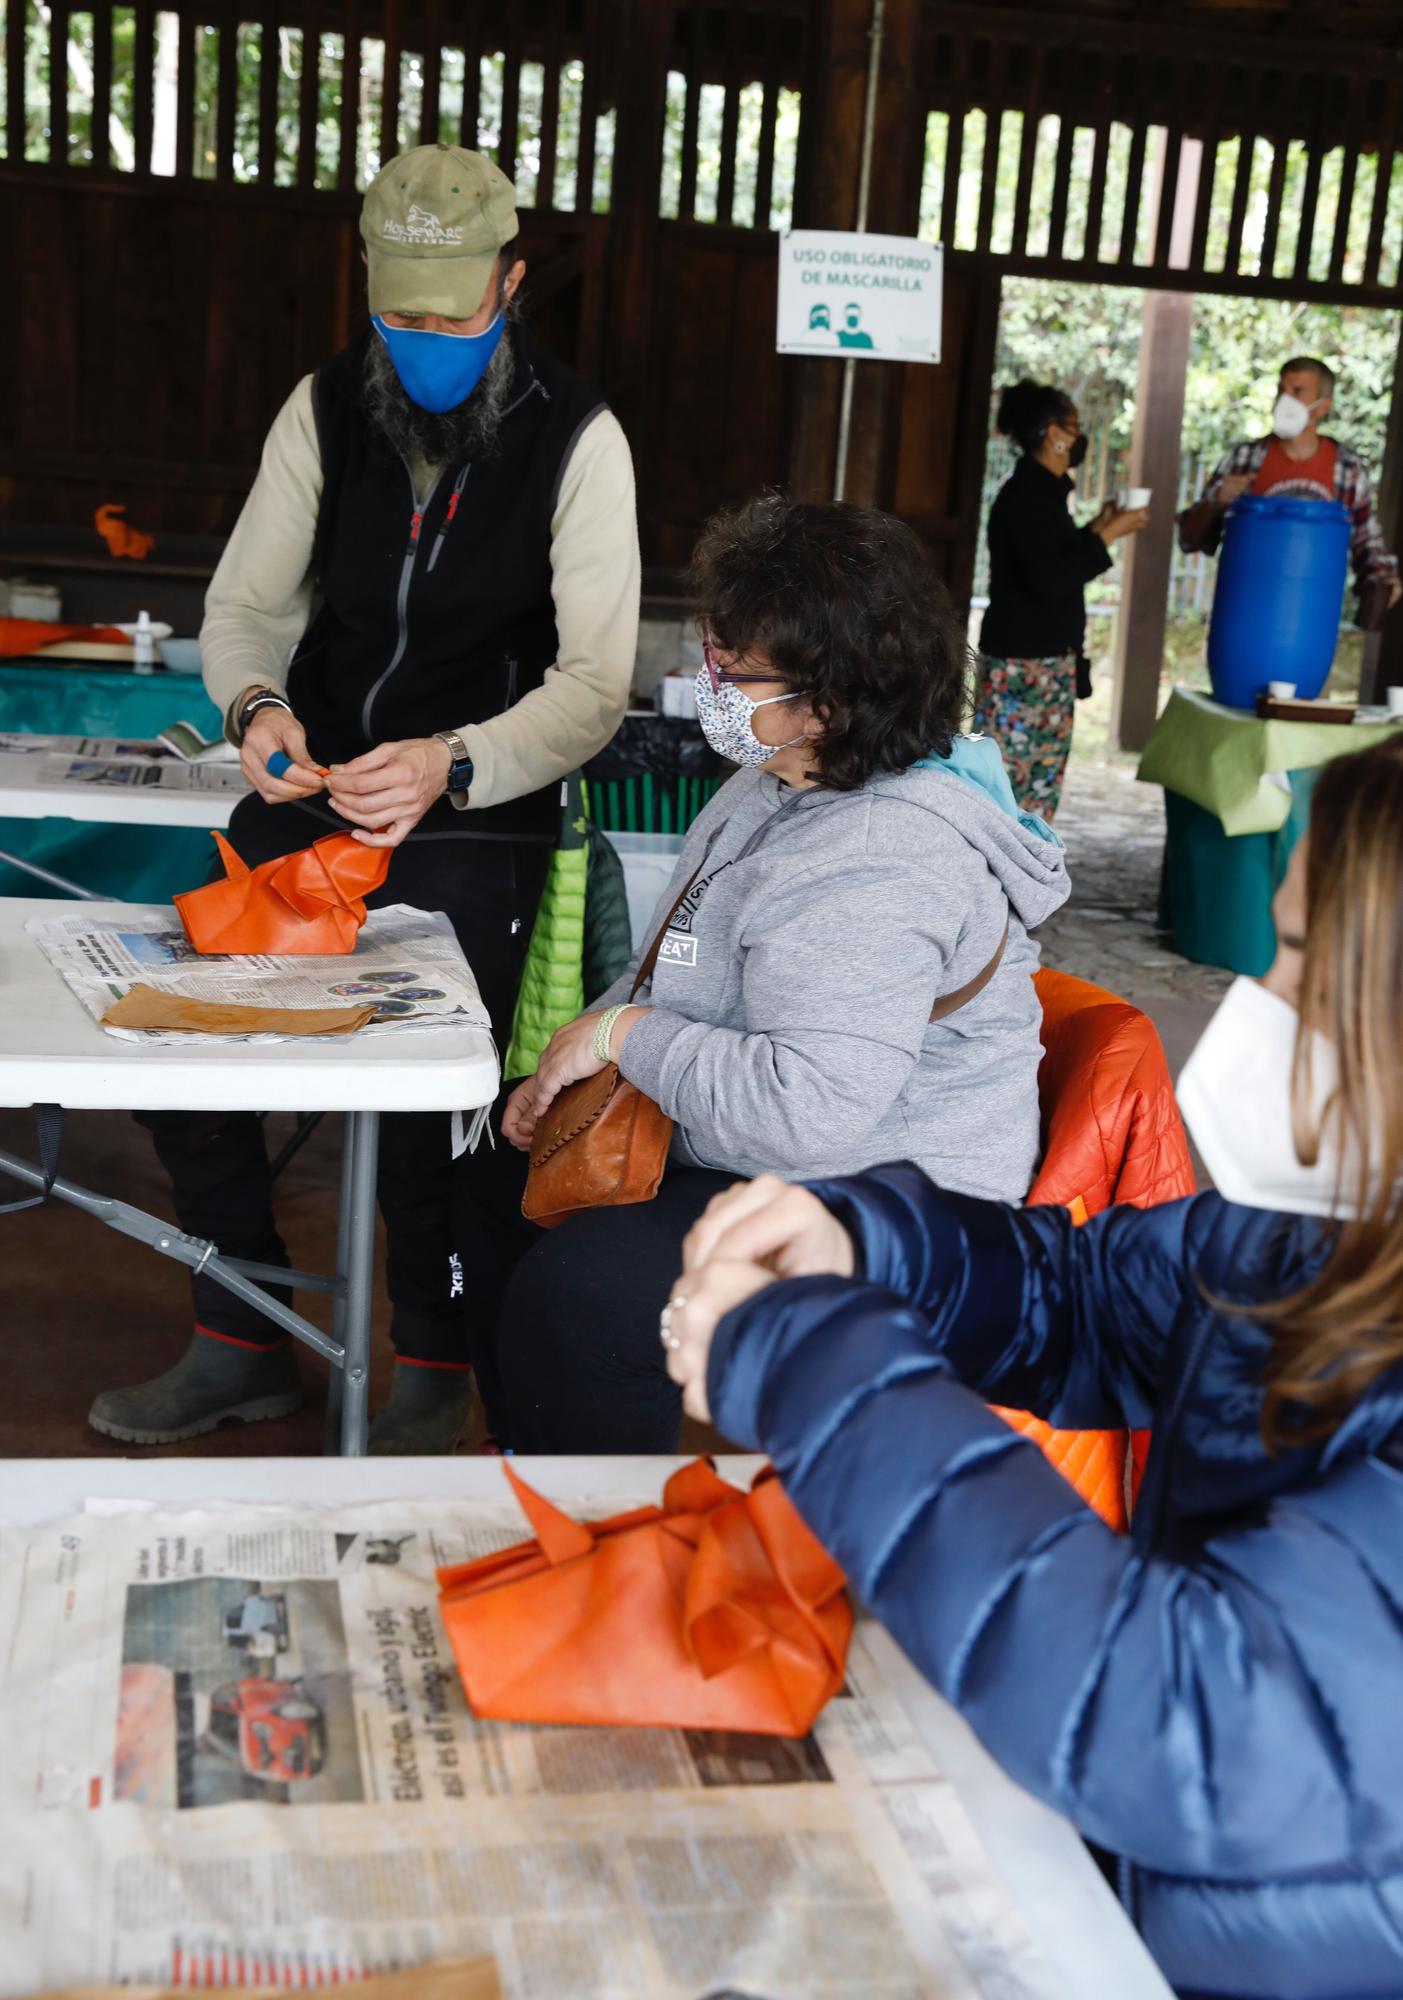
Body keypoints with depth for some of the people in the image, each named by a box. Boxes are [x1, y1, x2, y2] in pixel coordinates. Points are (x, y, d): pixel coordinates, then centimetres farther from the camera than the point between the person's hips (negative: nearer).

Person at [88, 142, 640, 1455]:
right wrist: (255, 706, -20)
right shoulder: (326, 408, 3)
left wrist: (451, 766, -33)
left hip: (476, 816, -4)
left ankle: (434, 1371, 10)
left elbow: (595, 683, -15)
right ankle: (241, 1349, 14)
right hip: (313, 786, 4)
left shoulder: (577, 440, -9)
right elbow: (243, 605, 4)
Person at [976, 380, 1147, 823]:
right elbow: (1050, 579, -23)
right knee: (1014, 787, -7)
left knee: (1042, 787, 11)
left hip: (1047, 662, 10)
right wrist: (1108, 535, -15)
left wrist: (1097, 528, 14)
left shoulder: (1042, 491, 14)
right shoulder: (1026, 494, -15)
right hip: (1022, 667, -10)